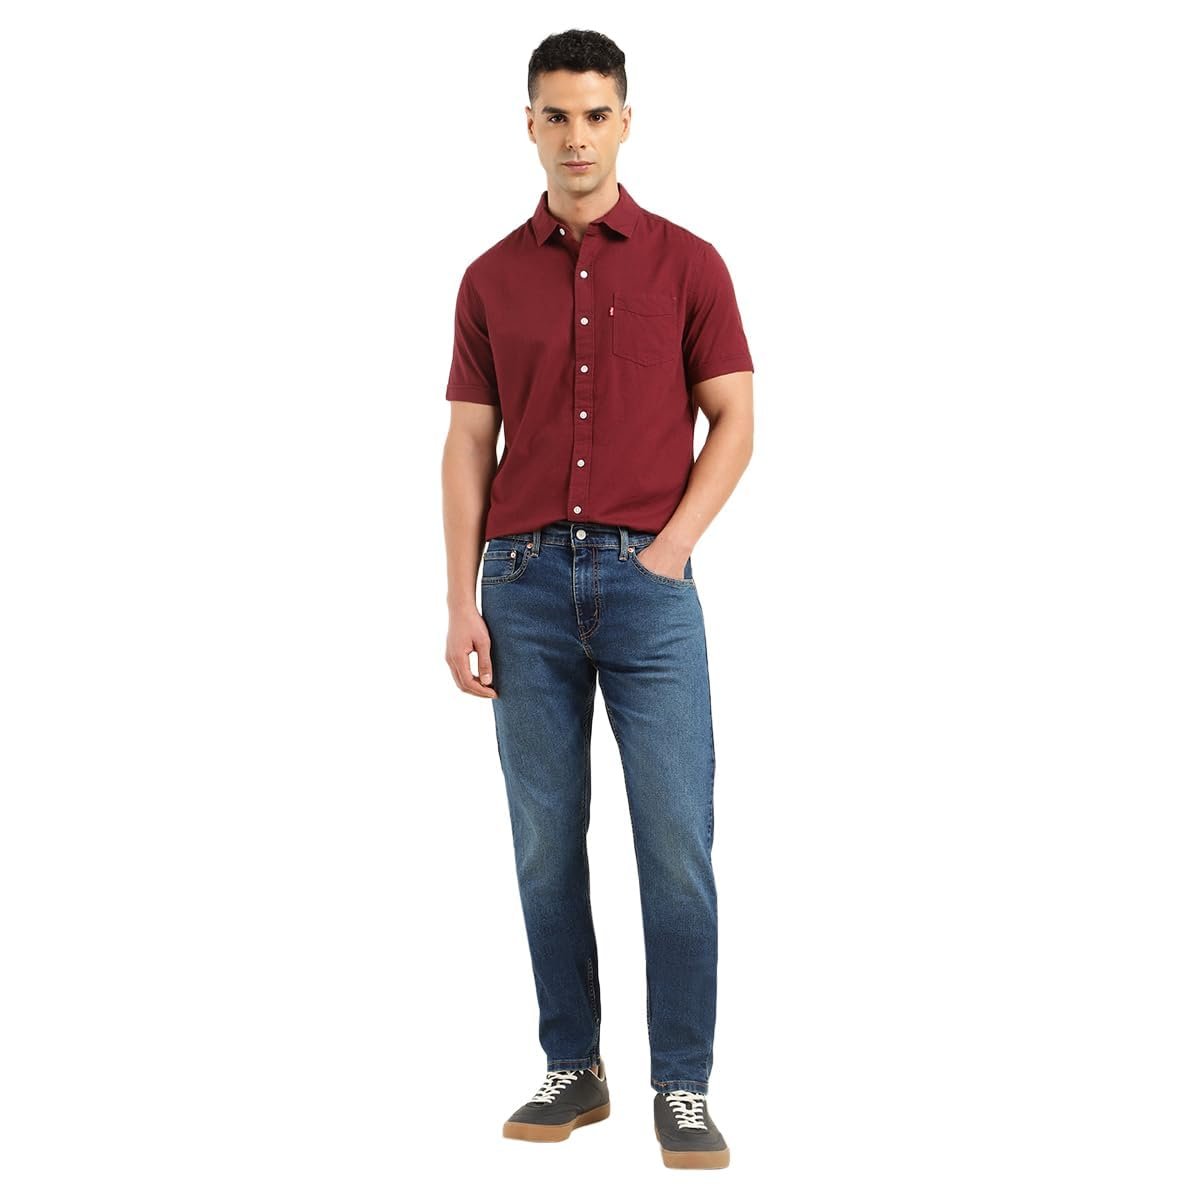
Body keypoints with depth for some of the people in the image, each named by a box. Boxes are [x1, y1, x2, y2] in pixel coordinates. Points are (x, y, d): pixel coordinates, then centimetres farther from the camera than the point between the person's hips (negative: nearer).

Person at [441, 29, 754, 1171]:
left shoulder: (687, 263, 4)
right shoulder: (492, 279, 10)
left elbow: (733, 422, 3)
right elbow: (469, 444, 8)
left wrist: (672, 545, -10)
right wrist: (462, 602, -1)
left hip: (646, 577, -2)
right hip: (526, 581, 2)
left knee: (676, 842, -4)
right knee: (547, 841, 6)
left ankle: (683, 1085, 5)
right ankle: (572, 1066, 19)